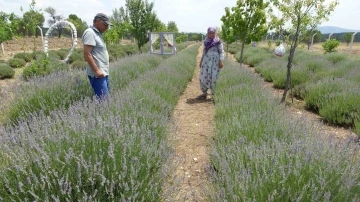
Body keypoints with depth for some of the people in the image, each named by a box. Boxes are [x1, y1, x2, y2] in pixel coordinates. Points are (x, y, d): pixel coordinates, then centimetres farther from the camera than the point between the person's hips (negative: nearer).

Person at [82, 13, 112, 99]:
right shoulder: (90, 33, -9)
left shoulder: (97, 33, 20)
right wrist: (96, 70, -21)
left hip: (104, 73, 10)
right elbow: (87, 54, -17)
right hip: (97, 74, -10)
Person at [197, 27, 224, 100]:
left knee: (214, 77, -6)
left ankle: (214, 94, 7)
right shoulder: (206, 41, 11)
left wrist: (221, 61, -13)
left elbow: (221, 52, -3)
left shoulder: (218, 41, -2)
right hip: (206, 61, 4)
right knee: (204, 76, 0)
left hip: (215, 61, -4)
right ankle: (204, 93, 12)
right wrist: (201, 60, 14)